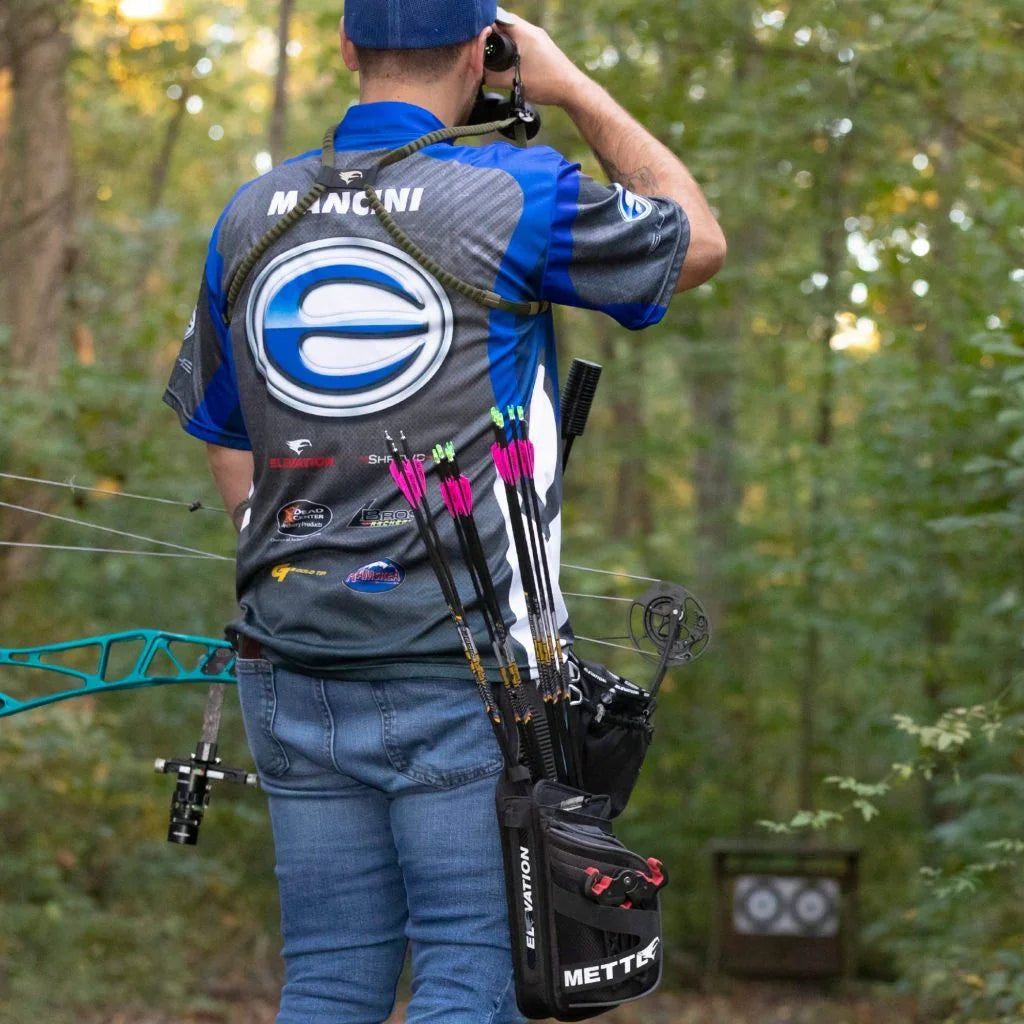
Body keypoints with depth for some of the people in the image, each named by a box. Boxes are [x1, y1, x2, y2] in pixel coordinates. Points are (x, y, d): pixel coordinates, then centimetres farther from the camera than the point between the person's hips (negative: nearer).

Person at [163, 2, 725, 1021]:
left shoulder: (251, 214, 9)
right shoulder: (514, 197, -7)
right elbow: (698, 240, 10)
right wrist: (571, 86, 14)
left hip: (293, 668, 5)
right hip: (465, 667, -5)